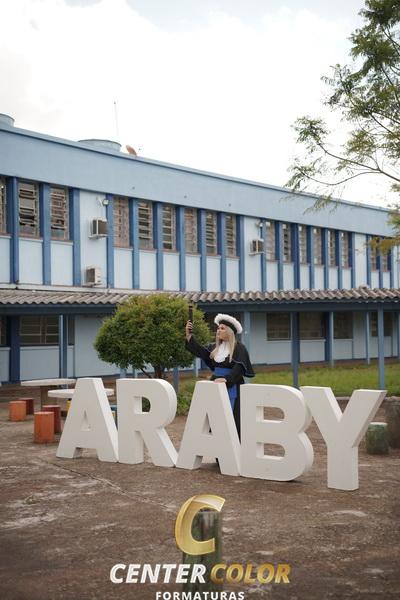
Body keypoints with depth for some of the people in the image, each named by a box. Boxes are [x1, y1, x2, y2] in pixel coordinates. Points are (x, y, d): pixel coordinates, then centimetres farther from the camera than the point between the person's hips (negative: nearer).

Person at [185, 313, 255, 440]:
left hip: (231, 388, -7)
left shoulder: (239, 348, -9)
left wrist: (226, 379, -33)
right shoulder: (215, 347, 11)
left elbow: (239, 368, -19)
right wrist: (189, 335, -7)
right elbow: (200, 351, 1)